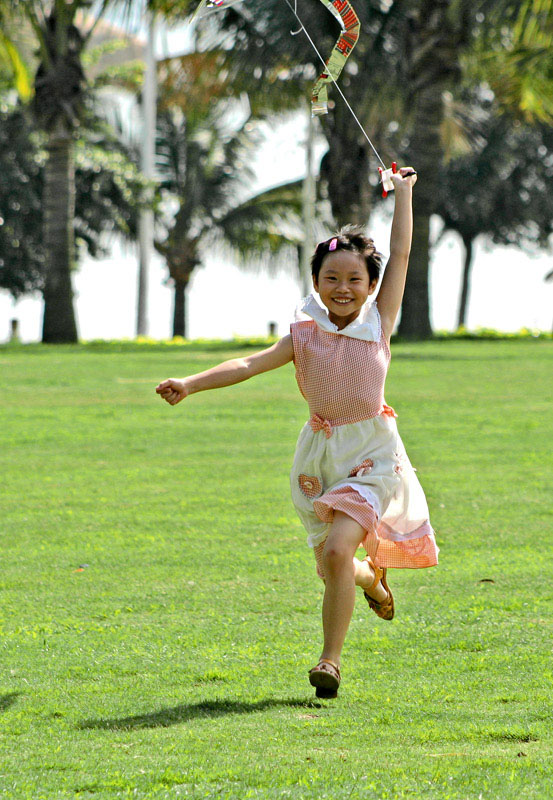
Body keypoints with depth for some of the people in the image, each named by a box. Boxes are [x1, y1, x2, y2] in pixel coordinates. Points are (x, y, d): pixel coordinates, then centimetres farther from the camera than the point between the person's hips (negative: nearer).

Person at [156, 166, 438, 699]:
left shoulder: (379, 323, -3)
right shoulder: (304, 335, 0)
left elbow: (400, 254, -2)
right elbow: (250, 364, -9)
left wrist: (403, 192, 4)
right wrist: (190, 384, -22)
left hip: (371, 456, -3)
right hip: (320, 455, 3)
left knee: (337, 549, -22)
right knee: (332, 568, 10)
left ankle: (330, 660, -13)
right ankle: (373, 579, 48)